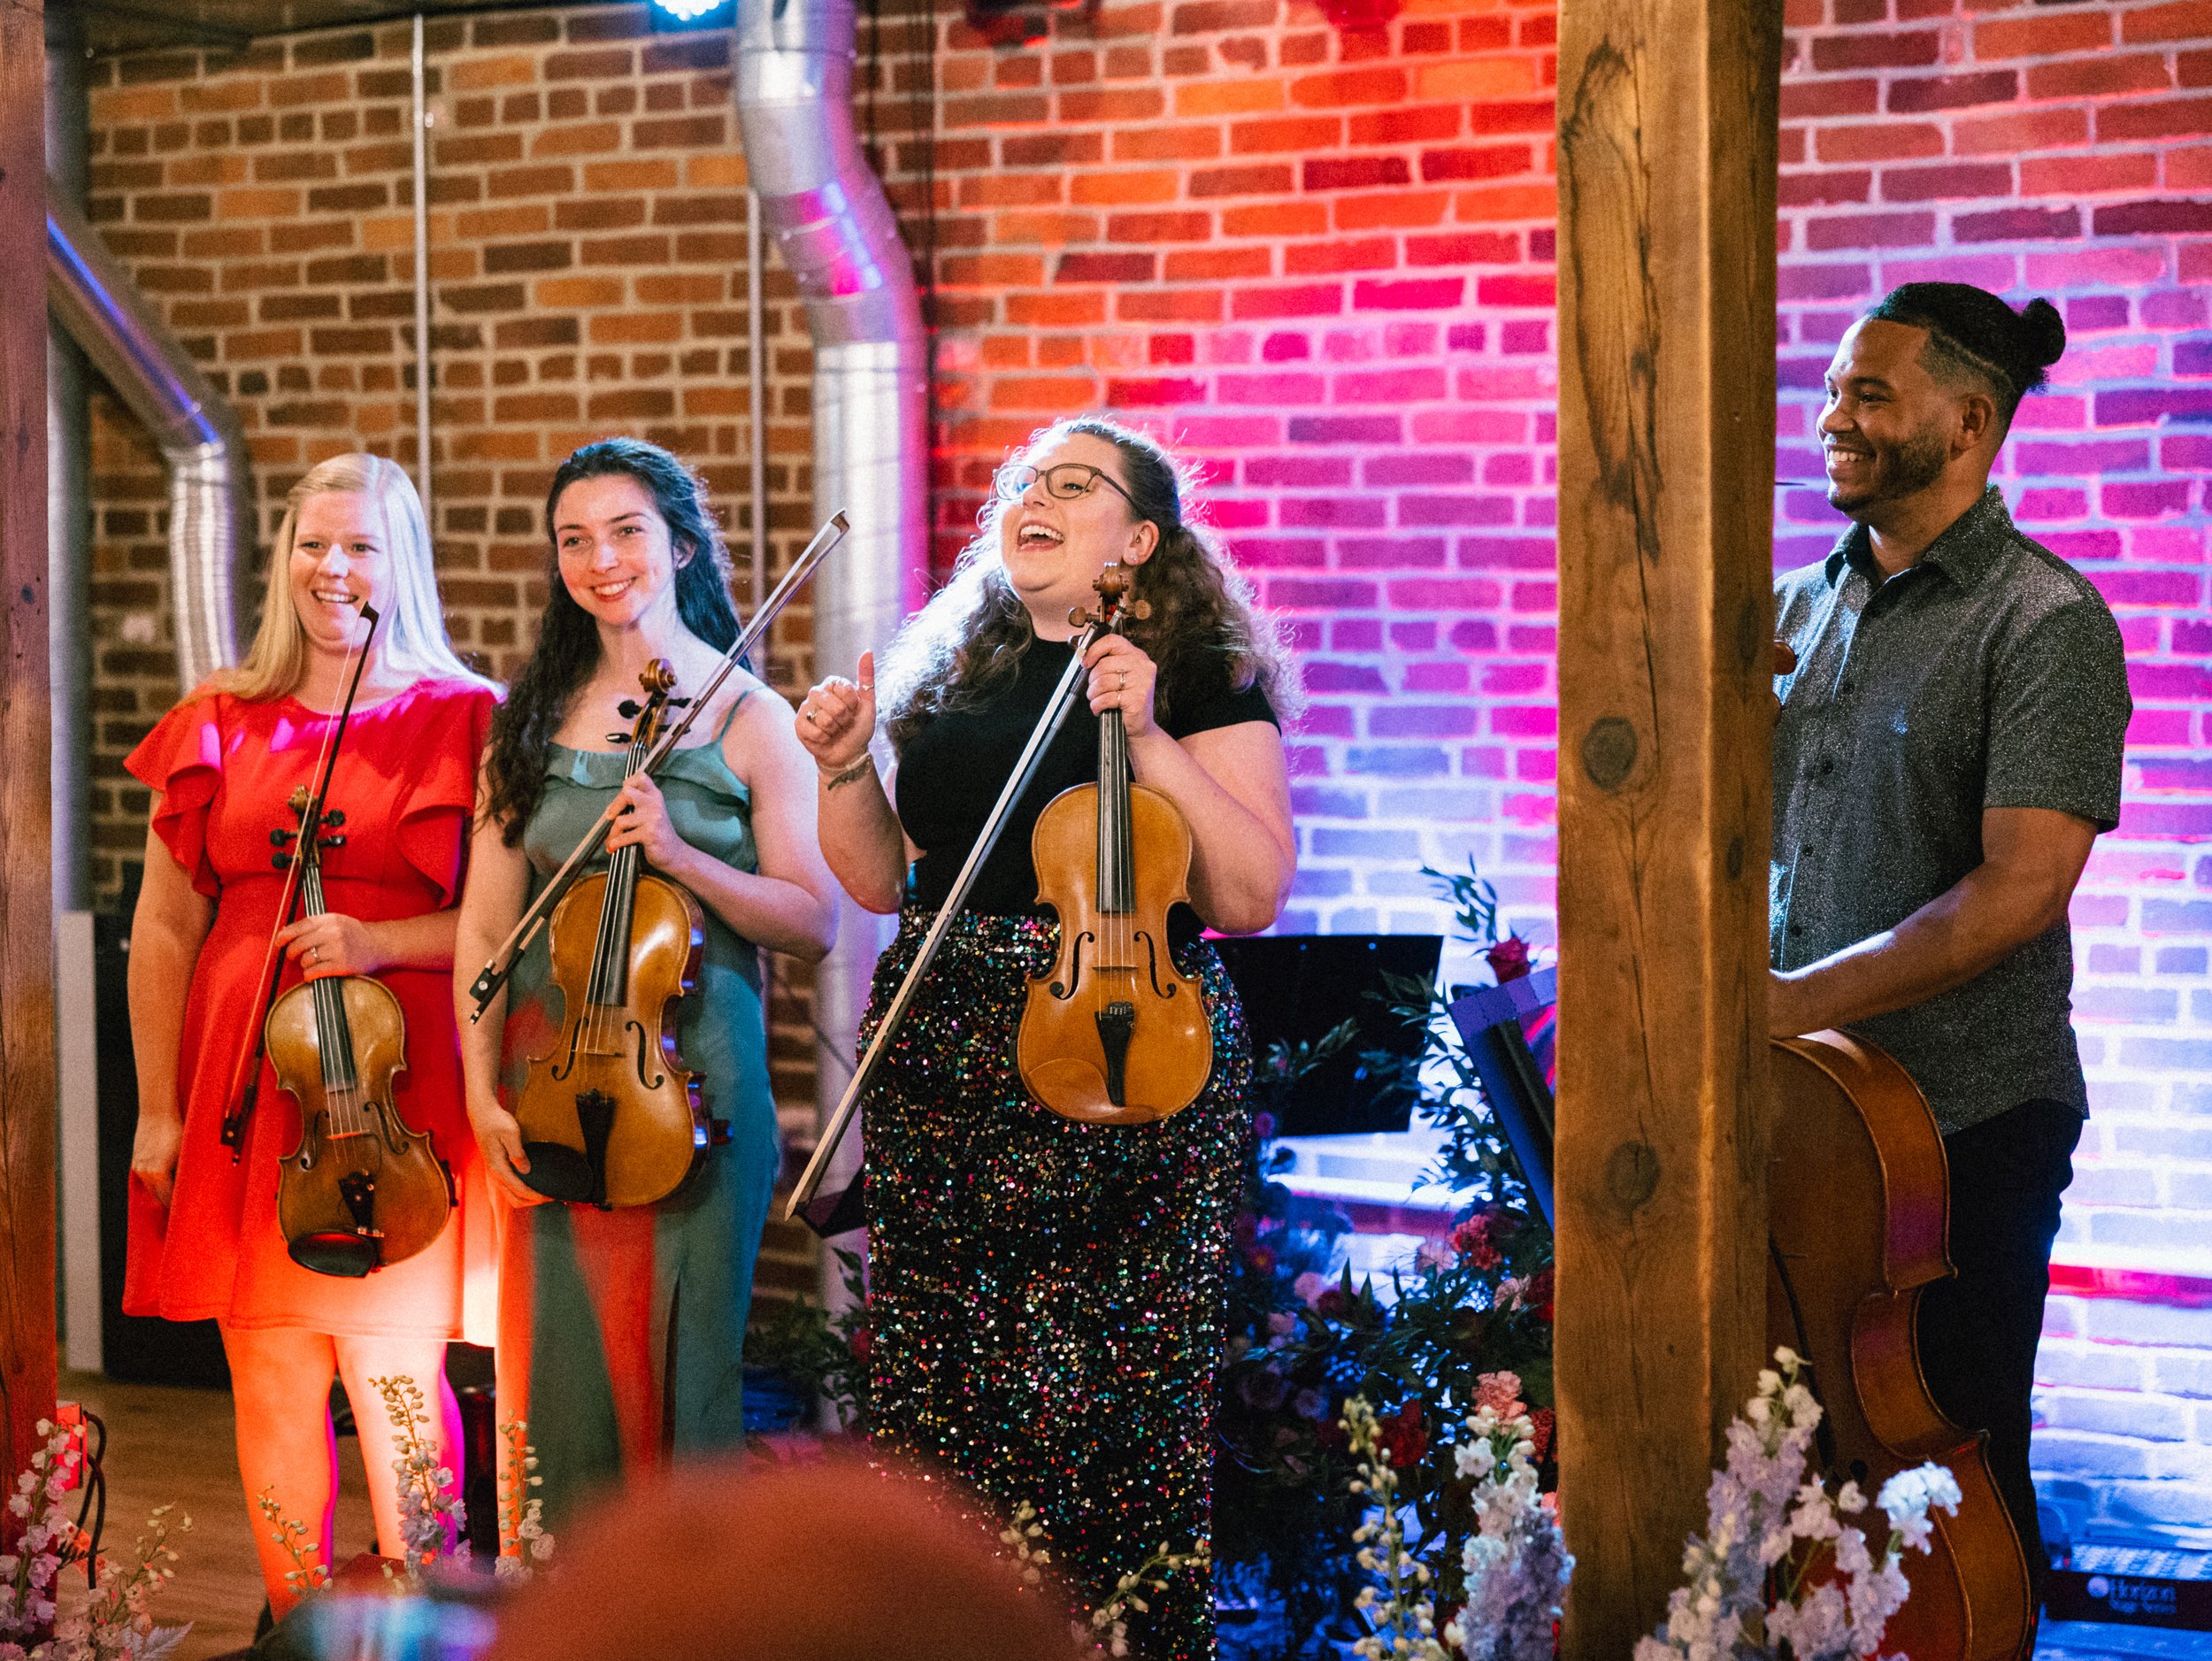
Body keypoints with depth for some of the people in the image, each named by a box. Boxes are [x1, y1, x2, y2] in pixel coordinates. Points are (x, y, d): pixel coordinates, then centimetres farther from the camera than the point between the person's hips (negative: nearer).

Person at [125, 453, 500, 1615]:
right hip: (247, 1090, 3)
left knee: (394, 1382, -4)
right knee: (273, 1388, 4)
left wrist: (382, 941, -16)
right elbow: (163, 930, 9)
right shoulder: (222, 723, 10)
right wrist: (158, 1112, 4)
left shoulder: (461, 723, 2)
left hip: (398, 1096, -3)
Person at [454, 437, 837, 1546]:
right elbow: (485, 926, 7)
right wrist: (483, 1091, -2)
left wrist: (681, 858, -18)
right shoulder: (532, 722, 9)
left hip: (691, 1079, -3)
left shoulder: (750, 718, 0)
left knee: (678, 1365, 0)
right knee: (563, 1364, 6)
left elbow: (813, 924, -5)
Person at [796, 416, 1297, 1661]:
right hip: (941, 1067, 5)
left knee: (1108, 1395, -6)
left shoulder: (1204, 679, 0)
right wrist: (846, 767, 4)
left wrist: (1151, 740, -17)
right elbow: (883, 881, 20)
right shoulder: (952, 673, 16)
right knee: (938, 1380, 5)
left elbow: (1252, 895, -10)